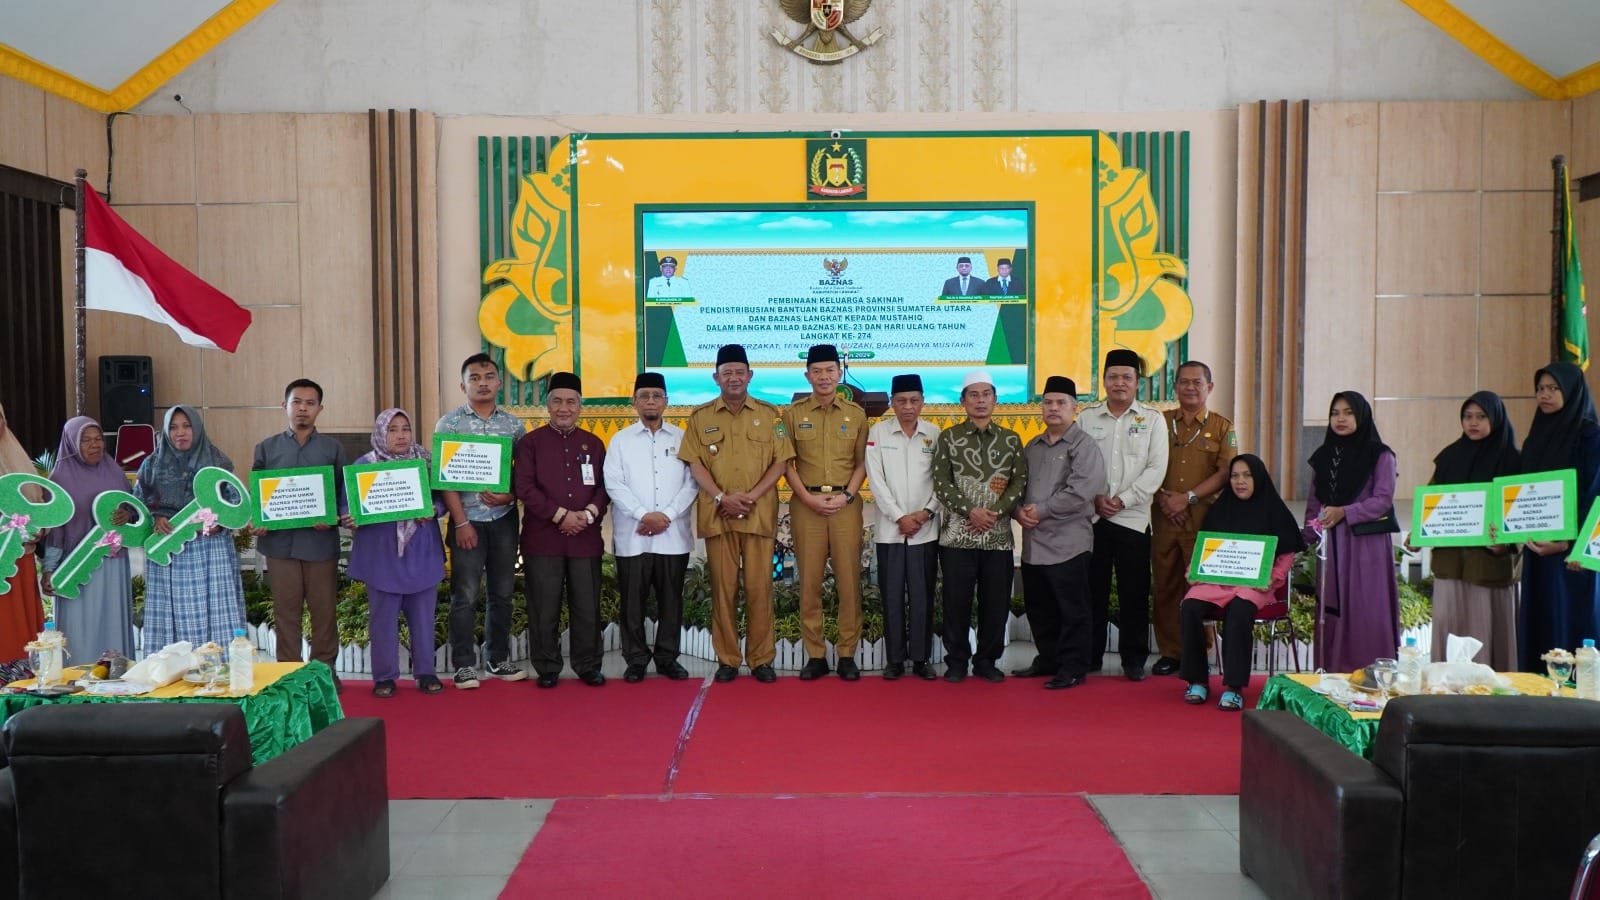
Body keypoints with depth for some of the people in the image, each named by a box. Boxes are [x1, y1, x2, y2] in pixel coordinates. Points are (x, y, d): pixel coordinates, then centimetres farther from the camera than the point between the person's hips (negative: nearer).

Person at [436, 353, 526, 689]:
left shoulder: (513, 425, 7)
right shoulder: (449, 423, -1)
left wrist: (510, 496, -12)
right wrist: (461, 522, -11)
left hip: (504, 519, 3)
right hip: (468, 519, -3)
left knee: (502, 592, 10)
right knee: (465, 594, -1)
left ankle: (499, 660, 20)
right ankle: (464, 665, 8)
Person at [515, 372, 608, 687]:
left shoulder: (593, 444, 13)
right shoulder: (530, 442, 4)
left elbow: (605, 486, 9)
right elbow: (524, 487, -5)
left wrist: (589, 514, -10)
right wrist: (560, 516, -12)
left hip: (586, 538, 2)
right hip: (542, 539, -2)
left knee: (587, 607, 5)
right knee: (544, 608, 2)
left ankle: (589, 666, 17)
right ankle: (547, 669, 13)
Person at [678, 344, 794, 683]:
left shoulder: (769, 414, 6)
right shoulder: (700, 416, 7)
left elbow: (781, 461, 2)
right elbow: (695, 464, 2)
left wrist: (753, 495, -10)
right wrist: (721, 497, -11)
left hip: (759, 513, 0)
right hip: (717, 513, 1)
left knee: (759, 586, 0)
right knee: (722, 587, 3)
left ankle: (761, 659, 10)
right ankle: (727, 659, 11)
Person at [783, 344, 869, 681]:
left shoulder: (856, 414, 8)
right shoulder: (793, 413, 5)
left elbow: (862, 463, 7)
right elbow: (787, 462, 4)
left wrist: (846, 496, -7)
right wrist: (808, 498, -8)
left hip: (846, 504, 0)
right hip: (807, 505, 0)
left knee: (849, 579, 0)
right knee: (809, 580, 1)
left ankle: (847, 654, 9)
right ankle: (815, 655, 9)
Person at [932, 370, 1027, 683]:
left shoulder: (1010, 439, 10)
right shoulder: (948, 438, 4)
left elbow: (1020, 482, 3)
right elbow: (941, 483, -3)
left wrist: (995, 512, -11)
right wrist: (971, 511, -15)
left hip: (998, 535, 2)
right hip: (957, 535, -2)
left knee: (996, 602, 5)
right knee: (956, 601, 1)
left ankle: (987, 661, 18)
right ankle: (956, 661, 14)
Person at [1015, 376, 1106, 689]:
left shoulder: (1084, 446, -6)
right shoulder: (1032, 447, 16)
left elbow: (1080, 491, -18)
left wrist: (1041, 511, -14)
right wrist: (1019, 510, -4)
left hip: (1068, 543, -7)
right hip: (1033, 543, 7)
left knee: (1071, 611, 0)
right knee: (1039, 608, 15)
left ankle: (1073, 668, 9)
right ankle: (1048, 659, 29)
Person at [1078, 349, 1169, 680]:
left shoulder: (1152, 419, 5)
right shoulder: (1086, 418, 9)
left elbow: (1156, 469, -3)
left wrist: (1123, 499, -11)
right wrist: (1095, 499, -10)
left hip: (1133, 518, -1)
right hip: (1091, 517, 1)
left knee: (1134, 593, 3)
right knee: (1092, 590, 5)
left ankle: (1134, 659, 14)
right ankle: (1089, 657, 15)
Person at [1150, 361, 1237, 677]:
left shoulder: (1222, 427, 7)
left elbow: (1226, 472, -2)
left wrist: (1188, 497, -11)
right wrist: (1163, 497, -9)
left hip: (1203, 517, -2)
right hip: (1164, 517, 2)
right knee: (1165, 585, 3)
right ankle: (1169, 651, 12)